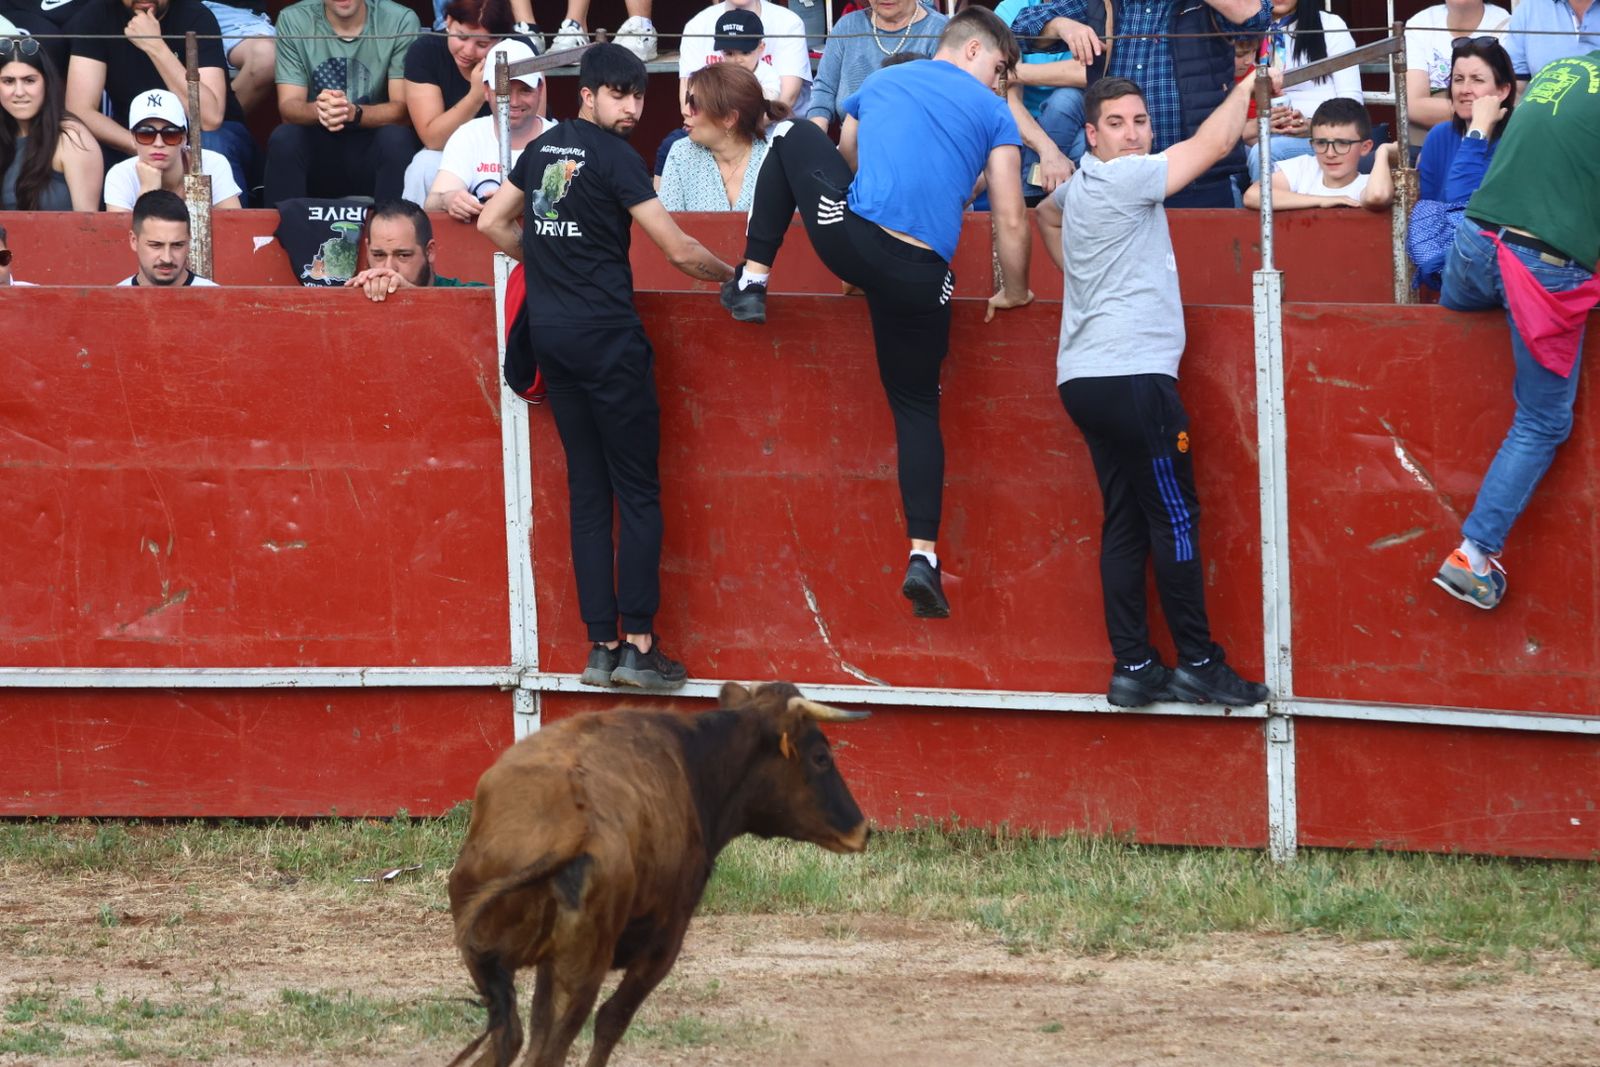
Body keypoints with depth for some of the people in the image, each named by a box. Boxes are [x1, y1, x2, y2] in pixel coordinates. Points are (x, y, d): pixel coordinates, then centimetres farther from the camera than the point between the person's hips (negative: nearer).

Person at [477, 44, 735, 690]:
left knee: (588, 492, 9)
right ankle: (639, 644, -7)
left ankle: (602, 646, 6)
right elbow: (679, 251, -10)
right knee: (639, 493, -2)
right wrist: (731, 275, 8)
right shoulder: (615, 157, -10)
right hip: (606, 333, -7)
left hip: (552, 336, 7)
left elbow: (490, 223, 18)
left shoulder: (544, 149, 11)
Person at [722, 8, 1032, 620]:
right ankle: (923, 556, 3)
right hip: (921, 280, -1)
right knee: (917, 405, 15)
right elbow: (1011, 220, 5)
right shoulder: (992, 114, 11)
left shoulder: (880, 84, 22)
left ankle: (753, 282, 23)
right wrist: (1013, 293, 22)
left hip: (848, 237, 1)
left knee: (791, 137, 27)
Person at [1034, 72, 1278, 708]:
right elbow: (1212, 144, -9)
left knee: (1125, 524, 7)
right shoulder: (1123, 178, -12)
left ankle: (1133, 667, 5)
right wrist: (1250, 88, 6)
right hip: (1132, 377, -10)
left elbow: (1045, 213, 41)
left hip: (1088, 379, 10)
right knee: (1175, 519, -5)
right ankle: (1198, 664, -3)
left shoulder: (1079, 187, 16)